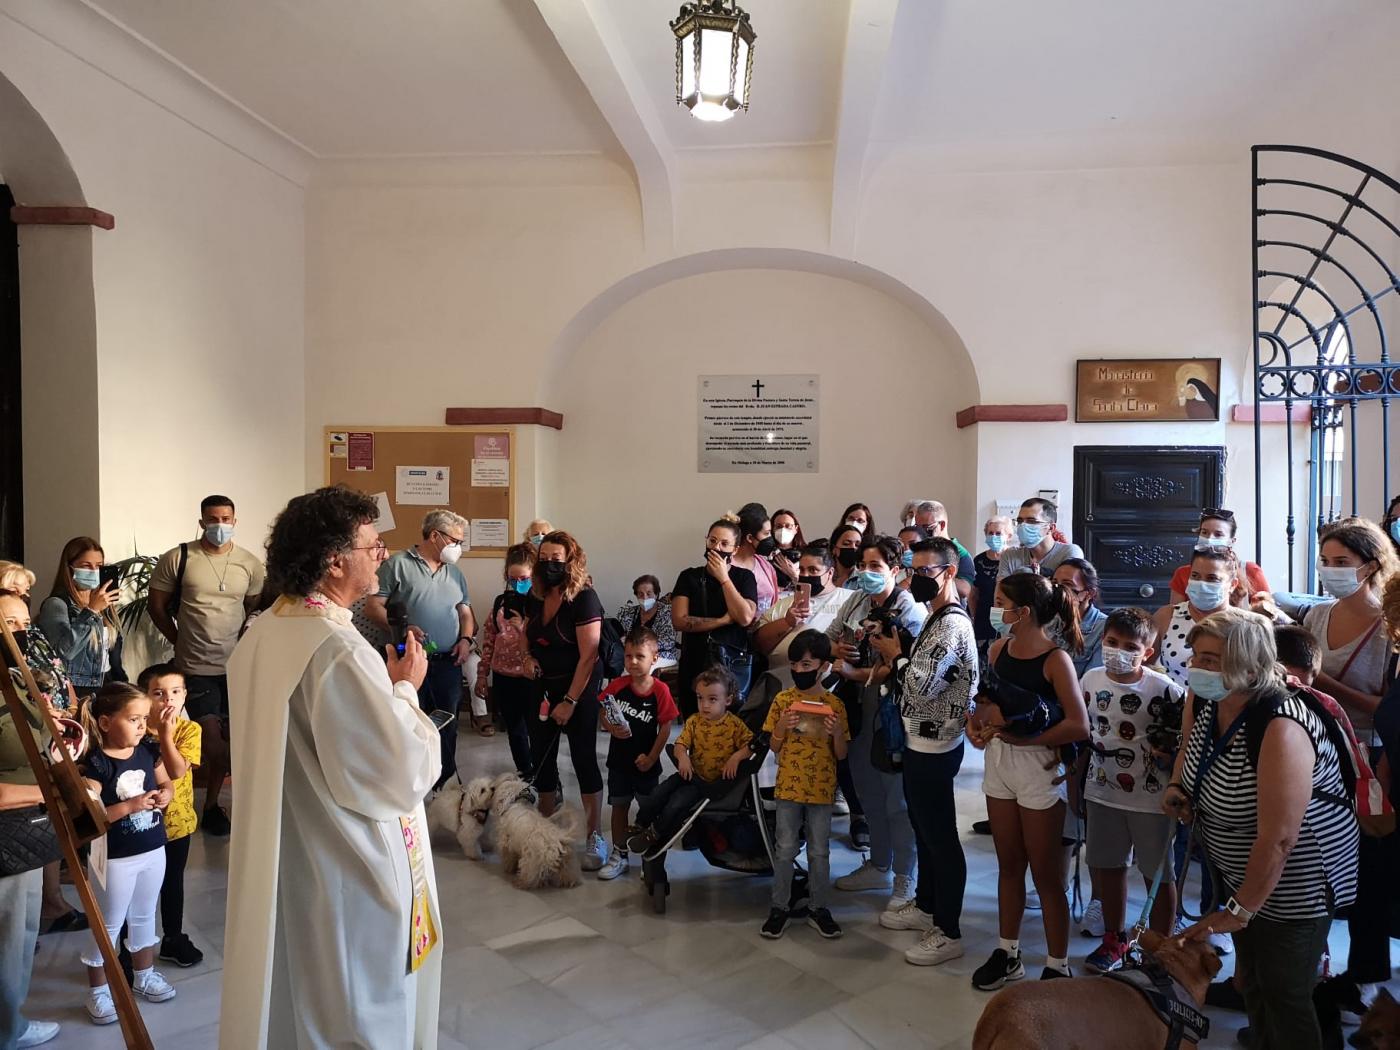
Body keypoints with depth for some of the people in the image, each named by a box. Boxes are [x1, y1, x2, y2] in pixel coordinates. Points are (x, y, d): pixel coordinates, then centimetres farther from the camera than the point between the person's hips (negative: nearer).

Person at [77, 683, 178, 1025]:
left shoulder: (148, 751, -3)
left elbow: (166, 783, 13)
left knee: (144, 915, 21)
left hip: (153, 850, 5)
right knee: (109, 925, 9)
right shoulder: (95, 765, -20)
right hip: (115, 858, -5)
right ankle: (97, 990, 27)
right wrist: (129, 806, -30)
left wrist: (165, 795, -8)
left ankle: (144, 973, 39)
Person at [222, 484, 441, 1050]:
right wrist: (406, 687, -12)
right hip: (350, 880, -9)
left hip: (280, 866, 9)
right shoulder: (340, 652, -28)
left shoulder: (261, 635, 1)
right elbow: (405, 776, -26)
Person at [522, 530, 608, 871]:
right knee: (541, 758, 11)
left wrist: (570, 701, -20)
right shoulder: (535, 596, 2)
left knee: (584, 759, -1)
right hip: (542, 687, 6)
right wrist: (528, 657, -4)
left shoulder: (584, 598, -18)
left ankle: (594, 837, 10)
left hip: (577, 690, -6)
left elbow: (588, 656, -20)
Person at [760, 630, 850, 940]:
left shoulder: (834, 705, -4)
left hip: (822, 789, 0)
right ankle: (778, 908, 19)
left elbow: (841, 754, 0)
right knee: (785, 850, 6)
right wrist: (782, 727, -18)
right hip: (789, 786, 0)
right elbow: (774, 747, 2)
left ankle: (818, 909, 24)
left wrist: (837, 732, -20)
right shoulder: (782, 700, -4)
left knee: (820, 852, 10)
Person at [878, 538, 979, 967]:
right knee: (924, 828, 21)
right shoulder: (936, 618, 11)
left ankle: (948, 932, 13)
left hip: (934, 744, -10)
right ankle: (925, 905, 37)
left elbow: (924, 685, -29)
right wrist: (895, 657, -2)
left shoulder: (953, 624, -22)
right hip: (921, 739, 10)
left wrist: (893, 654, -14)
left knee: (941, 836, 1)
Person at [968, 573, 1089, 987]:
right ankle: (1008, 953, 34)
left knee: (1046, 875, 7)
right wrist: (977, 723, -10)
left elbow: (1079, 726, -20)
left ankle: (1057, 967, 22)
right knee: (1008, 866, 19)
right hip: (998, 762, 6)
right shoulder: (999, 649, 2)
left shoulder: (1055, 660, -17)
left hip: (1039, 769, -6)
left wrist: (1023, 737, -20)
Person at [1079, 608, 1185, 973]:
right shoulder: (1090, 680, -1)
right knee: (1107, 867, 18)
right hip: (1102, 793, 5)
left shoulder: (1163, 689, -16)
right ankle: (1114, 940, 38)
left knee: (1159, 875, 10)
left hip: (1151, 798, -5)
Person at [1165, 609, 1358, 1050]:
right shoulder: (1202, 699, -10)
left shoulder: (1279, 728, -34)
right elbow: (1189, 748, 14)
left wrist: (1241, 910, -23)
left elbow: (1279, 837, -32)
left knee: (1285, 996, 6)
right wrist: (1176, 787, -6)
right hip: (1242, 869, 8)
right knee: (1251, 981, 22)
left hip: (1293, 879, -8)